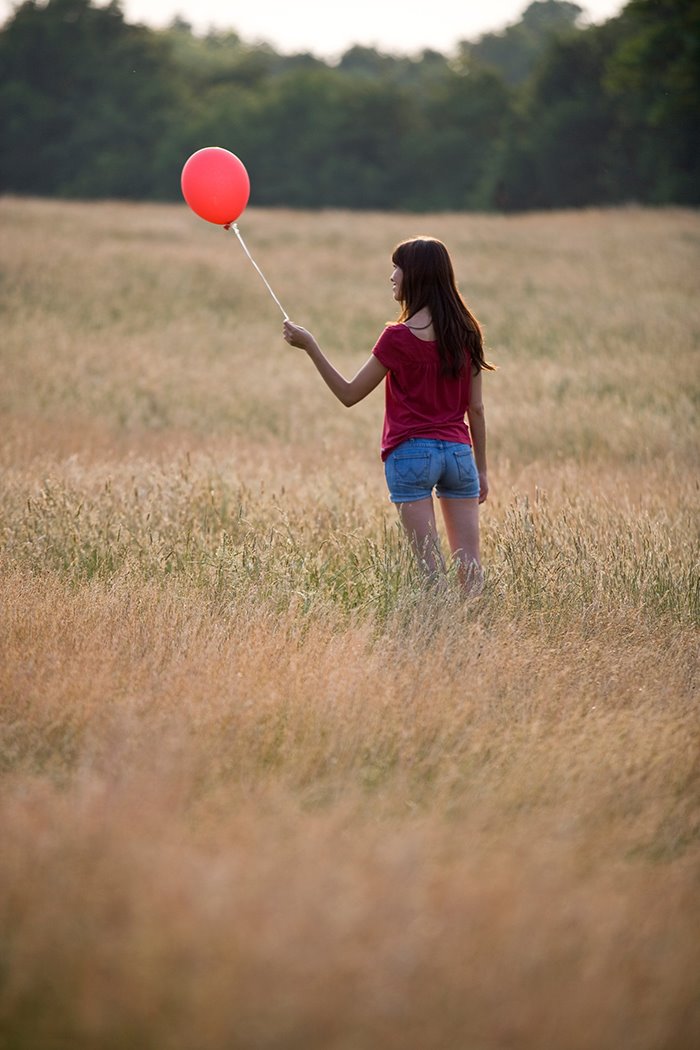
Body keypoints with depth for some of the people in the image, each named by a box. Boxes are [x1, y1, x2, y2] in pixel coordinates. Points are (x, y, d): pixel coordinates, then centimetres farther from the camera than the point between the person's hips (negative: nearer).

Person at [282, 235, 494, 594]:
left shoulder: (398, 337, -10)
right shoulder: (465, 332, 6)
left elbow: (349, 394, -4)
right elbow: (475, 408, 9)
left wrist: (309, 346, 0)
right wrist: (481, 469, 16)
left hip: (411, 454, -4)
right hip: (459, 452, 4)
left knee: (430, 565, -4)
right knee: (470, 565, 4)